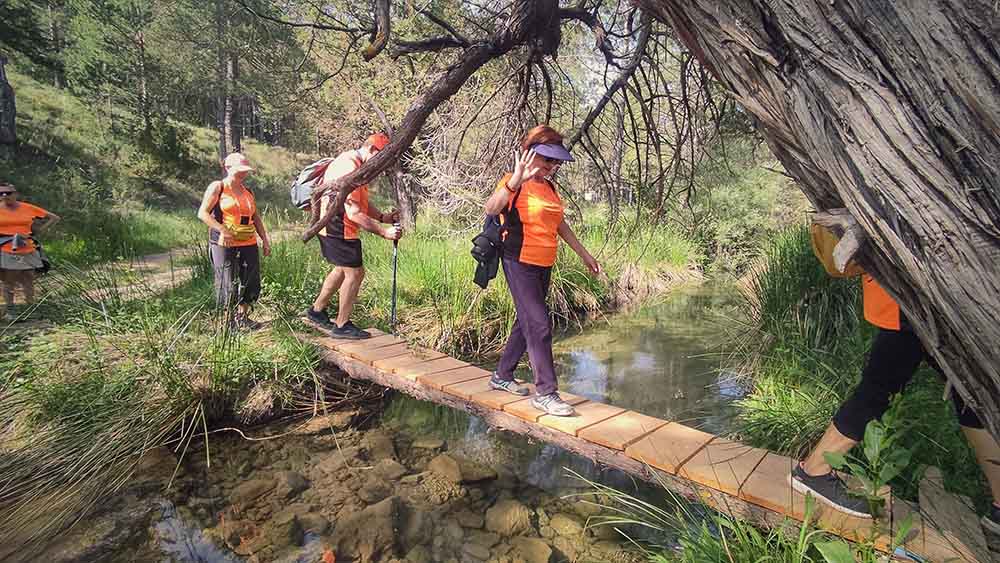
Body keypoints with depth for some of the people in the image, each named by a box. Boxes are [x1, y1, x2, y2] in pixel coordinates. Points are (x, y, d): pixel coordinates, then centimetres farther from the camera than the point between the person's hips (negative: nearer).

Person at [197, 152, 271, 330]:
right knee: (228, 284, -2)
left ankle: (242, 317, 23)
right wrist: (223, 230, -19)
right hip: (225, 244, -6)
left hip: (249, 244, 6)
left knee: (251, 283, 7)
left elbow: (256, 218, 22)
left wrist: (265, 239, 13)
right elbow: (203, 213, -8)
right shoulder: (217, 187, -1)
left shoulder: (248, 192, 17)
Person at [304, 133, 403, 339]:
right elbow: (354, 213, -27)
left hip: (330, 227, 11)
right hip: (338, 229, -11)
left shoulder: (351, 161, 13)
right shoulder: (350, 168, -22)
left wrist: (382, 217, 1)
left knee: (342, 269, 23)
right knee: (355, 273, -4)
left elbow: (362, 202, 15)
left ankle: (317, 310, 38)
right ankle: (342, 326, 7)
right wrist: (383, 231, -26)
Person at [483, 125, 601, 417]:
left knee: (527, 322, 15)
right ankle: (546, 392, 0)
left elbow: (560, 224, 23)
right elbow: (491, 209, -29)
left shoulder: (550, 186, 14)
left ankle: (502, 376, 30)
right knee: (539, 325, -10)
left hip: (544, 266, 9)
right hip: (520, 263, -9)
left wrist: (584, 254, 25)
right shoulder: (515, 183, -10)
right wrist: (516, 180, -41)